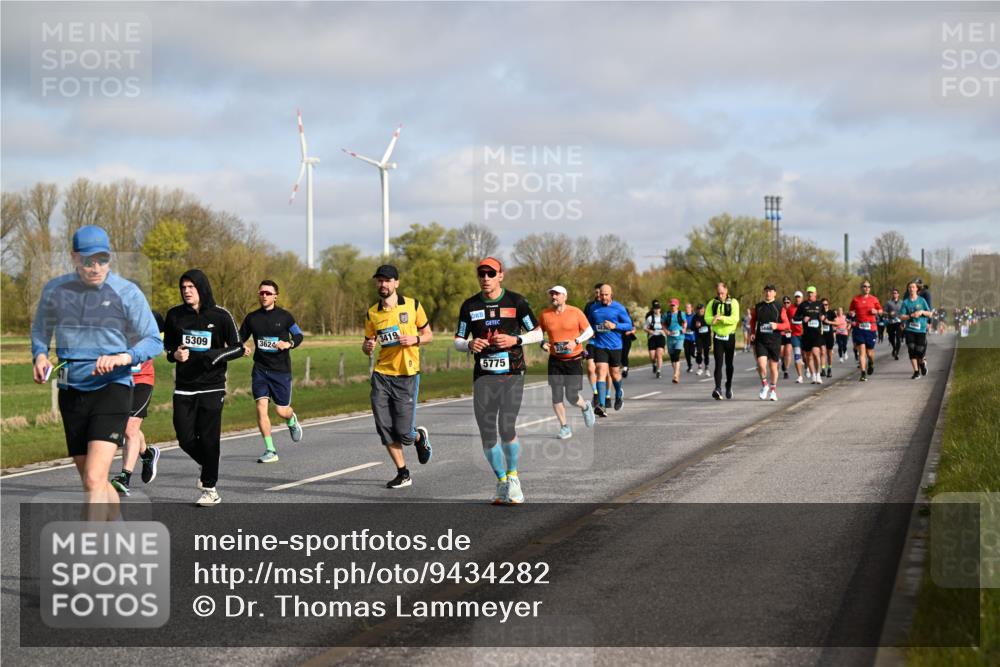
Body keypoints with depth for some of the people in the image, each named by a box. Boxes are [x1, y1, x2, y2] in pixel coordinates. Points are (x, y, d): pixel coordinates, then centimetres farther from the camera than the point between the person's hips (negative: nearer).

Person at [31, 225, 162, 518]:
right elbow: (40, 329, 20)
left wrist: (123, 358, -21)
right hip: (71, 393, 5)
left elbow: (153, 341, -2)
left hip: (112, 389, -4)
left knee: (94, 479, -19)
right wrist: (39, 355, -1)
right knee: (91, 483, 14)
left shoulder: (127, 293, -5)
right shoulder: (54, 290, 4)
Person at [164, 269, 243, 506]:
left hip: (212, 386, -3)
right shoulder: (175, 315, 4)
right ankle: (208, 466, 31)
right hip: (184, 387, 3)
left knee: (208, 438, -4)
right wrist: (175, 355, -6)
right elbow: (168, 345, 17)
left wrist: (212, 356, -19)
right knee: (185, 438, 1)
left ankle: (210, 488, 8)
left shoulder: (220, 315, -5)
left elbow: (238, 348, -3)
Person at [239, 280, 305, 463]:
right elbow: (240, 338, 13)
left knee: (281, 410, 2)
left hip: (281, 370, -2)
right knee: (261, 406, -12)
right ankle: (270, 450, -6)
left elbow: (299, 335, 7)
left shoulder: (284, 316, -3)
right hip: (260, 369, 2)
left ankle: (292, 421, 41)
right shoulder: (251, 317, 3)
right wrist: (243, 347, -10)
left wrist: (289, 343, -14)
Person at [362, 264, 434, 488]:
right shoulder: (372, 313, 6)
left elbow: (429, 334, 9)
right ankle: (403, 474, 14)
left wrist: (415, 339, -12)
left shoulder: (413, 305, 1)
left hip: (407, 376, -3)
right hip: (382, 375, 3)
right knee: (385, 429, -2)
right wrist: (367, 346, -8)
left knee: (403, 432, -6)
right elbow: (367, 345, 15)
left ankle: (420, 437, 30)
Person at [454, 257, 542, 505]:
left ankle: (513, 477, 9)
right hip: (483, 376, 3)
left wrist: (516, 340, -12)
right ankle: (502, 482, 18)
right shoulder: (470, 306, 7)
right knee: (487, 434, -1)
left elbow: (538, 333, 6)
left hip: (512, 375, -3)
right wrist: (469, 345, -10)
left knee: (507, 429, -15)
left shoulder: (516, 301, 1)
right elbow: (458, 340, 12)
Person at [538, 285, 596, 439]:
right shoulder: (544, 314, -1)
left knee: (571, 397, -4)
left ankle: (585, 407, 31)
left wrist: (576, 341, -16)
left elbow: (589, 331, -1)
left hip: (574, 359, -2)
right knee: (556, 396, -3)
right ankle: (565, 428, 13)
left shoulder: (575, 312, -7)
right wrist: (542, 343, -9)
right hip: (555, 360, 2)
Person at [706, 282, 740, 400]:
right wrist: (714, 320, -26)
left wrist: (721, 318, -30)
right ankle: (718, 389, -22)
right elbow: (707, 318, -5)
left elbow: (735, 318, -18)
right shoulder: (712, 303, 2)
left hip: (730, 337, 0)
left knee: (729, 364, 12)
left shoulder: (733, 303, -5)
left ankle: (729, 387, 30)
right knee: (718, 363, -11)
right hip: (718, 337, 0)